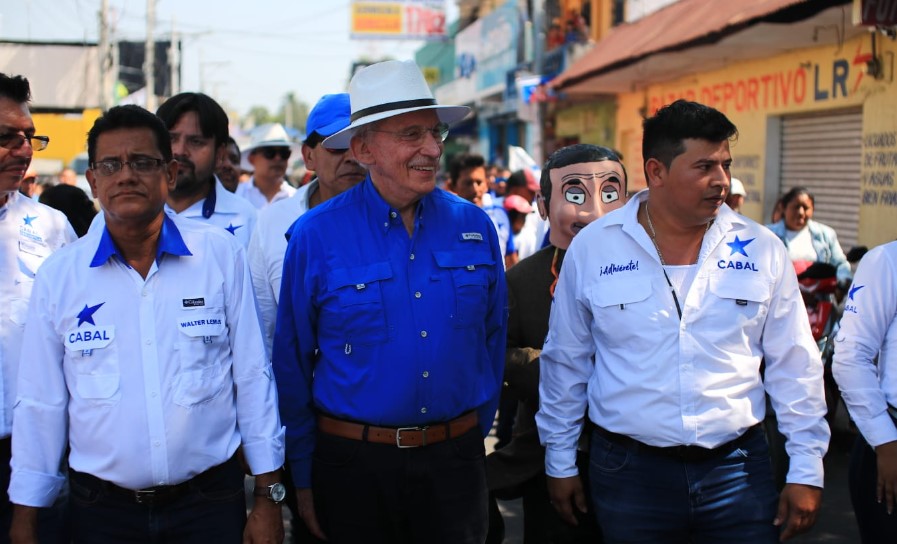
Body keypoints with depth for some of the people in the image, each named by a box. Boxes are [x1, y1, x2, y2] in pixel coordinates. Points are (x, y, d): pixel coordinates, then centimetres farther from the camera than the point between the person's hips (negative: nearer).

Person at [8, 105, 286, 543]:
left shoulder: (221, 255, -4)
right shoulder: (58, 276, -3)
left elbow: (252, 377, -1)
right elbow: (41, 404, 2)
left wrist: (267, 496, -1)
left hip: (211, 503, 0)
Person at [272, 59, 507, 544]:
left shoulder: (474, 227, 0)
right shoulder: (315, 236, -9)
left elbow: (492, 338, 9)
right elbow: (292, 364, -3)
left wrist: (477, 432, 9)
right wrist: (304, 479, -1)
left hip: (454, 456, 2)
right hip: (353, 461, -2)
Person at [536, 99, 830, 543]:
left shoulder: (762, 251, -1)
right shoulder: (591, 248, -3)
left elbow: (794, 368, 4)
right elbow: (565, 363, 5)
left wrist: (806, 470, 3)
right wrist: (559, 464, 8)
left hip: (737, 470, 1)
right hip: (630, 472, 0)